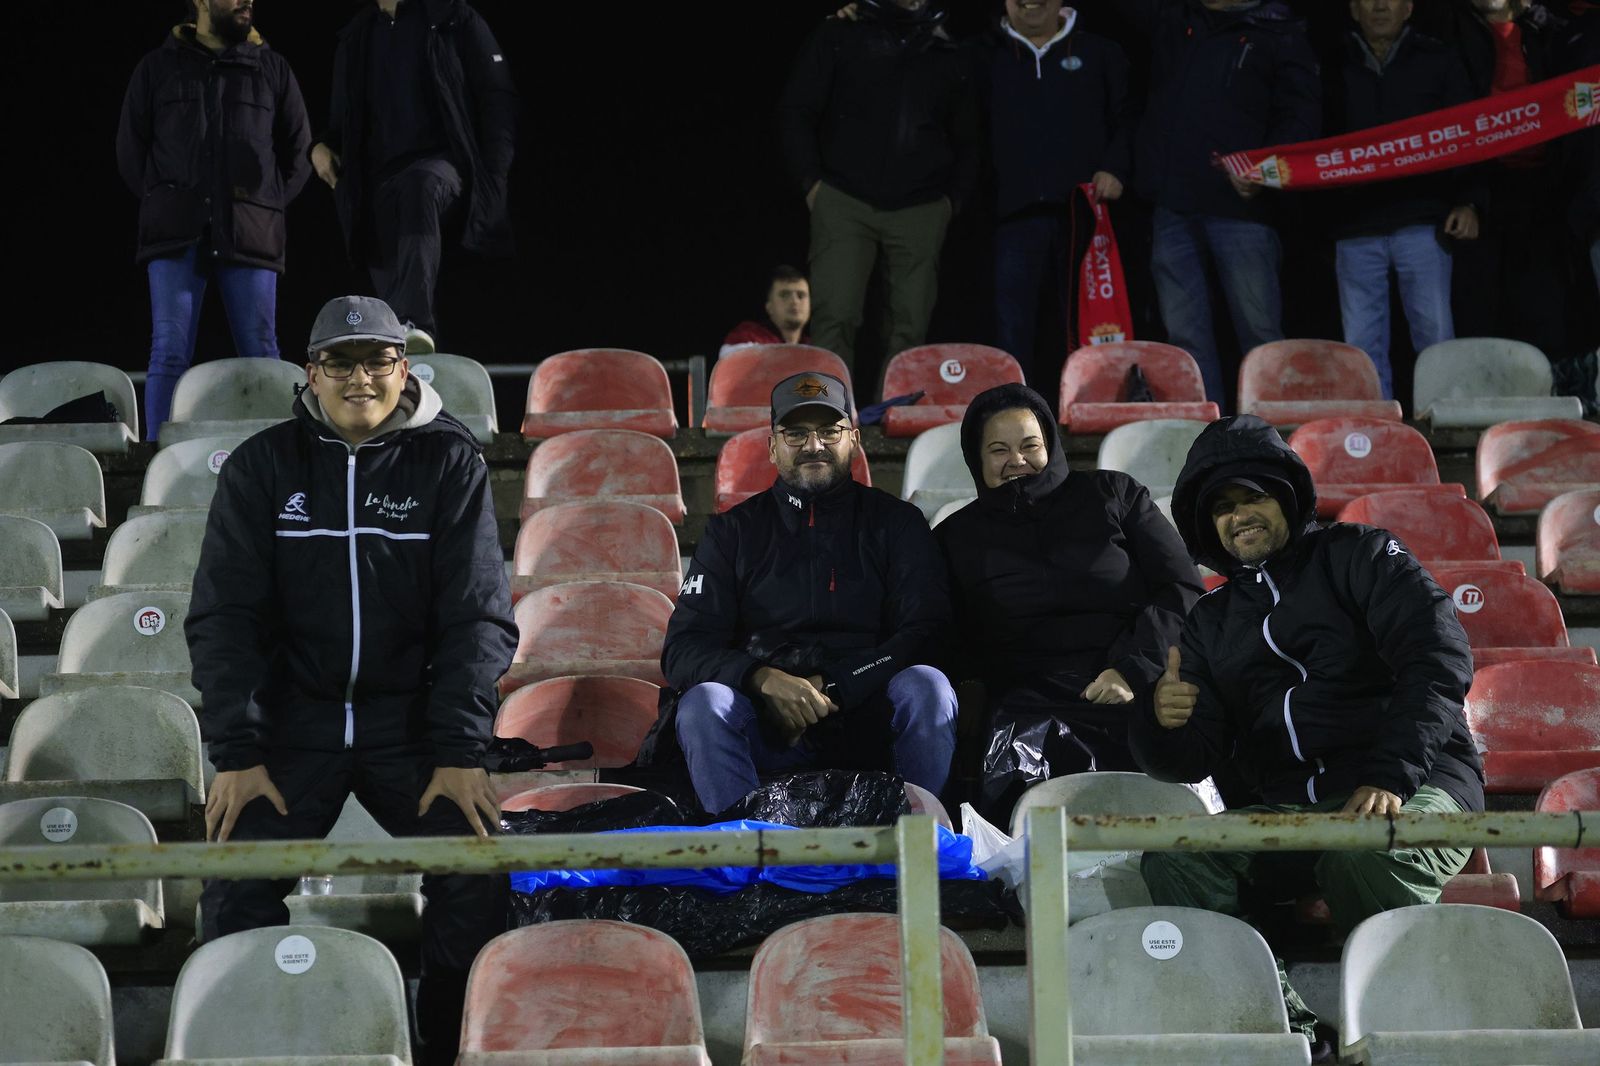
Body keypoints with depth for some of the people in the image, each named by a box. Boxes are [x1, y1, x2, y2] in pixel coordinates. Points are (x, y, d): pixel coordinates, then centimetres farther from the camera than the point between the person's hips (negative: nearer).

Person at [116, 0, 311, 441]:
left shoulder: (272, 68, 13)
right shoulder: (159, 66, 12)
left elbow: (299, 147, 17)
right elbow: (130, 146, 15)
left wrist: (270, 203, 7)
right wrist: (162, 203, 6)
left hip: (251, 234, 1)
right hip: (176, 234, -1)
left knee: (261, 352, -1)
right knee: (169, 352, -6)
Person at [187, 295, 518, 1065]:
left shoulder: (451, 463, 1)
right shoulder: (262, 466, 2)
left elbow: (478, 617, -2)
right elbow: (225, 617, -1)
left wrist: (459, 751, -11)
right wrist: (235, 754, -10)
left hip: (411, 720, 0)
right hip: (292, 718, 0)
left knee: (476, 864, -18)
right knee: (235, 880, -17)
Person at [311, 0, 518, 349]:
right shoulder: (356, 38, 19)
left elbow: (498, 98, 0)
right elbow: (344, 118, 28)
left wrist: (494, 176, -11)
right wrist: (323, 146, 6)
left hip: (444, 164, -6)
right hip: (380, 178, 6)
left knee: (420, 185, -39)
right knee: (390, 283, 0)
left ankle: (415, 324, -54)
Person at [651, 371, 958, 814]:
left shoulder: (895, 523, 11)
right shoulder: (733, 531, 12)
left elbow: (925, 633, -1)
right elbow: (683, 649, 2)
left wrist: (831, 687, -14)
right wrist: (764, 679, -19)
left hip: (866, 722, 0)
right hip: (766, 726, 0)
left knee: (926, 686, -31)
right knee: (704, 703, -30)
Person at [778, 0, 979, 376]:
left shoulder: (949, 58, 17)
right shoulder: (840, 37, 10)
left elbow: (966, 141, 25)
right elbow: (795, 111, 6)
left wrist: (953, 198, 10)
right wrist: (810, 182, -3)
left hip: (920, 213, 3)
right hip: (844, 203, -2)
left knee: (910, 329, -4)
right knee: (834, 318, -16)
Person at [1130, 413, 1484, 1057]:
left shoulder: (1356, 557, 10)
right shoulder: (1210, 623, 23)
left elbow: (1440, 659, -7)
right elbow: (1187, 762, 15)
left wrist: (1389, 775, -22)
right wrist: (1162, 721, -12)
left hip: (1417, 784, -4)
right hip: (1286, 810, 5)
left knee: (1364, 855, -39)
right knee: (1172, 861, -24)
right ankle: (1291, 1033, -32)